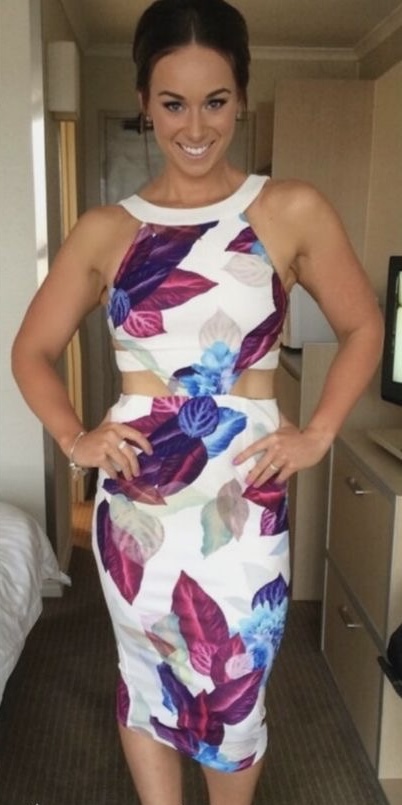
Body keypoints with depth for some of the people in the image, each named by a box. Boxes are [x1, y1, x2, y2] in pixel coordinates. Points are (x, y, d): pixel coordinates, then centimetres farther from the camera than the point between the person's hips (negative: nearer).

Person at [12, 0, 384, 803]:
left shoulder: (293, 211, -2)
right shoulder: (105, 230, 1)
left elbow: (362, 328, 7)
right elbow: (32, 351, 10)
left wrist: (317, 434, -2)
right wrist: (74, 438, -4)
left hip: (243, 495, -1)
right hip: (134, 495, 1)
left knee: (234, 693, 14)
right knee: (146, 681, 18)